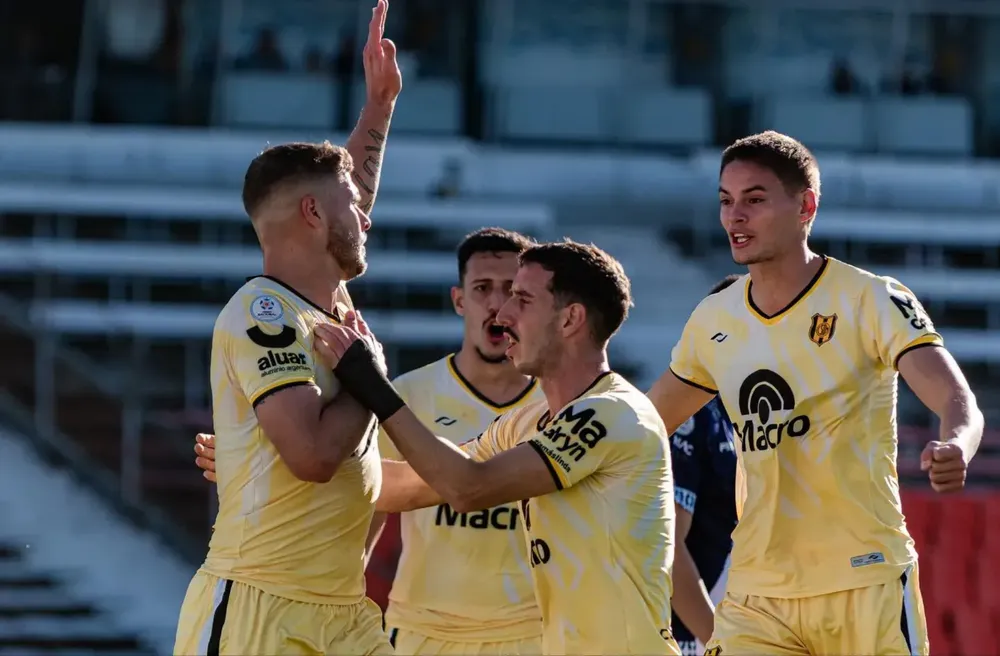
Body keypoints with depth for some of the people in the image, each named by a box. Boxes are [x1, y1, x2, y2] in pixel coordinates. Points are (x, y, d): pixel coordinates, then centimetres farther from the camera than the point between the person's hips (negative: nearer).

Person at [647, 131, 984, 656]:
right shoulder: (714, 322, 9)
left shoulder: (871, 301, -7)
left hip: (866, 584, -4)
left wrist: (954, 449, -41)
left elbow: (958, 402, -19)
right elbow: (647, 423, 26)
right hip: (757, 599, 4)